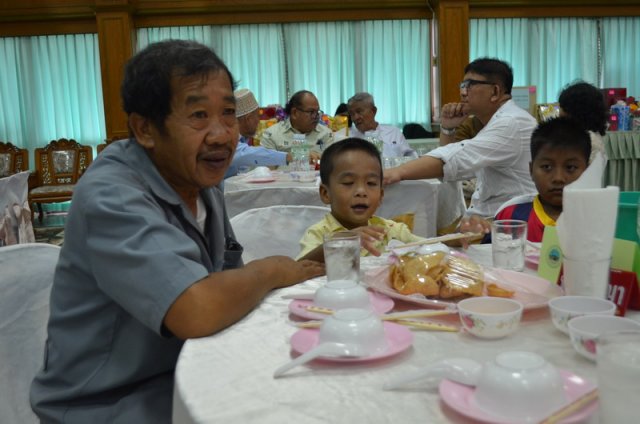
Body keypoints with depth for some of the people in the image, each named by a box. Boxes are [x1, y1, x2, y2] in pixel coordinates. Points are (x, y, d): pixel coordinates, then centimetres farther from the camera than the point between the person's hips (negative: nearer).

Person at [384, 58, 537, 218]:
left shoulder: (512, 123, -15)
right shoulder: (499, 123, 17)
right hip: (483, 222, 9)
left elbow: (458, 158, -30)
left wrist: (398, 172, -38)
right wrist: (447, 129, 6)